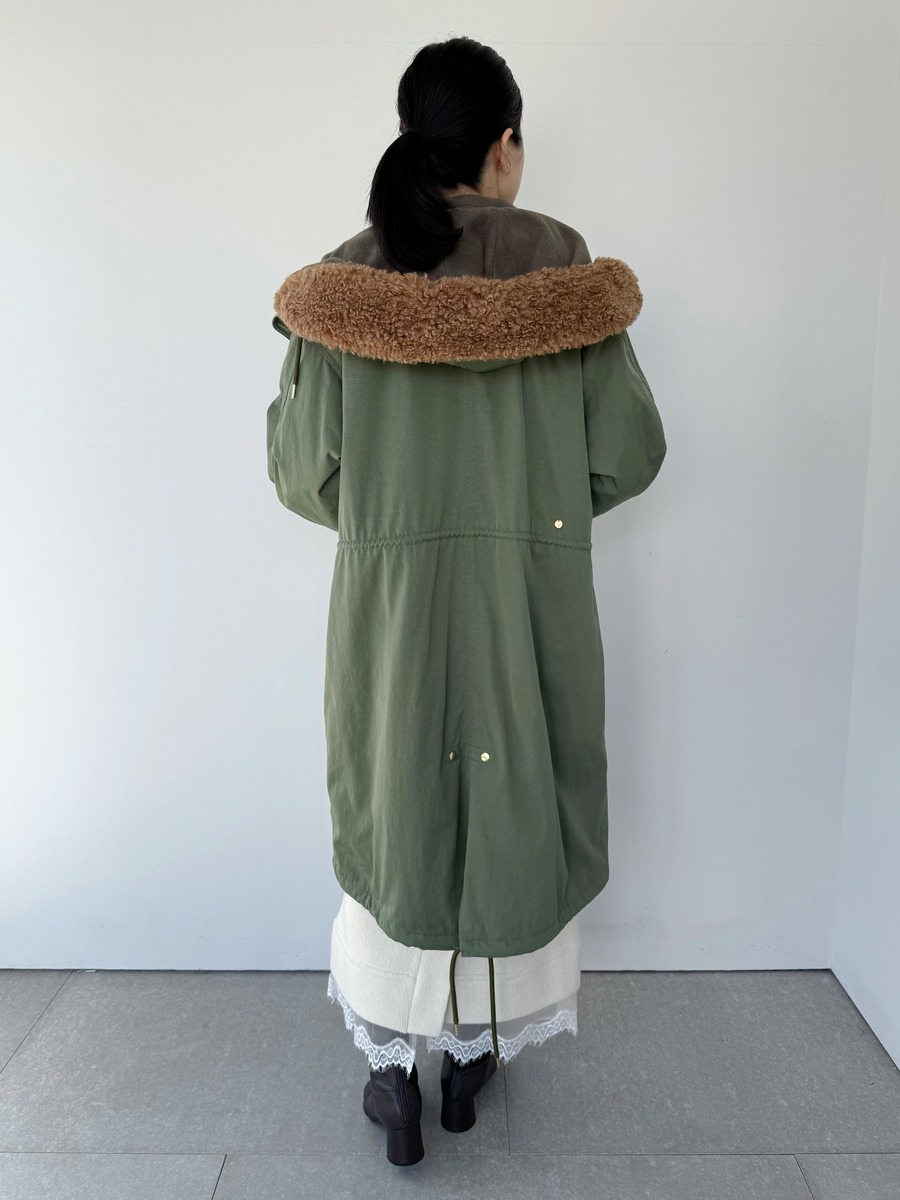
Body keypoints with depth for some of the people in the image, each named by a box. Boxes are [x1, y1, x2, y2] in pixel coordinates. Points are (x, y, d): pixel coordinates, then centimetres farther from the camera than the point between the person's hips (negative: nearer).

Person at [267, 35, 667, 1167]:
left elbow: (299, 464, -2)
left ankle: (395, 1073, 30)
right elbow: (628, 451, -3)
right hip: (531, 607, 0)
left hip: (387, 604, 1)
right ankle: (478, 1050, 37)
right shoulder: (564, 267, -4)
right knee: (509, 812, 17)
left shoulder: (341, 280, -3)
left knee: (392, 814, 17)